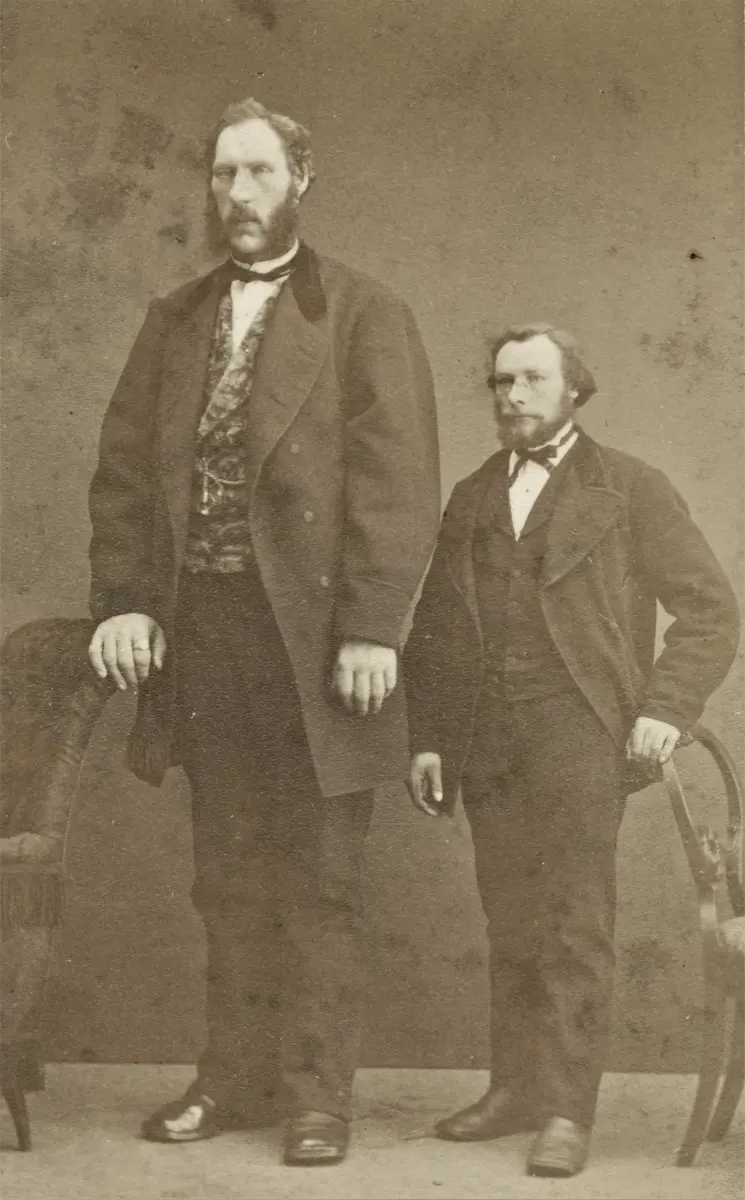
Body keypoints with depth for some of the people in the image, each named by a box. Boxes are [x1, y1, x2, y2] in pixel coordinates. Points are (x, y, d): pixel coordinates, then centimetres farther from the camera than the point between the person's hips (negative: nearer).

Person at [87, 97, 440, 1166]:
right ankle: (234, 1078, 22)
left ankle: (317, 1096, 12)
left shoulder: (366, 316, 0)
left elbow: (397, 483, -8)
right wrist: (121, 600, -2)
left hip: (312, 633, -4)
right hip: (199, 631, 4)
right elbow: (122, 469, 11)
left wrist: (370, 629, -16)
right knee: (228, 880, 12)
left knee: (318, 881, 4)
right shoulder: (173, 321, 15)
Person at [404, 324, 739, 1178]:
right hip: (486, 738, 4)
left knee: (575, 923, -7)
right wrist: (425, 739, 10)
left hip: (578, 730, -4)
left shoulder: (628, 488, 7)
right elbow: (432, 629, 19)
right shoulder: (470, 498, 20)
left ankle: (567, 1112, -6)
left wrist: (665, 707, -9)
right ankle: (515, 1088, 15)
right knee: (510, 925, 6)